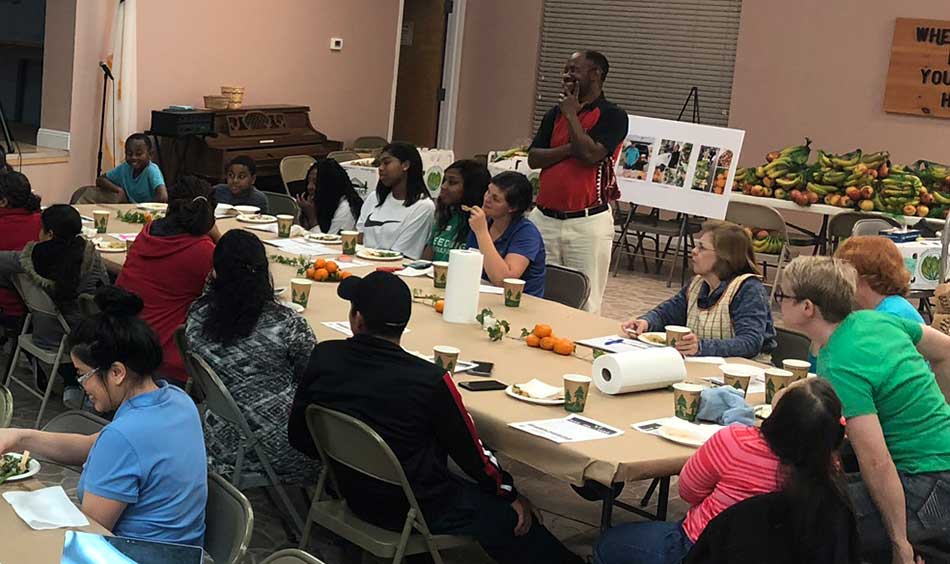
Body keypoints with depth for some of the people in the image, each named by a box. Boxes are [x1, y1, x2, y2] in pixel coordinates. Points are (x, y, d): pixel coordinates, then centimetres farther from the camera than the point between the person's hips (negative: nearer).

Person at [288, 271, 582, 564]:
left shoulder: (323, 358, -15)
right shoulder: (430, 381, -26)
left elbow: (299, 436, -1)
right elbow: (471, 452, -12)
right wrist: (510, 493, 8)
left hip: (354, 496, 6)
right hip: (421, 512, -6)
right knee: (515, 518, 13)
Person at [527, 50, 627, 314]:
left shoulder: (612, 116, -3)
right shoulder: (555, 114, 15)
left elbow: (590, 154, -18)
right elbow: (533, 158, 5)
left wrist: (571, 114, -6)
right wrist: (571, 148, -10)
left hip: (587, 222, -5)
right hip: (545, 218, 5)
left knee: (583, 304, -1)